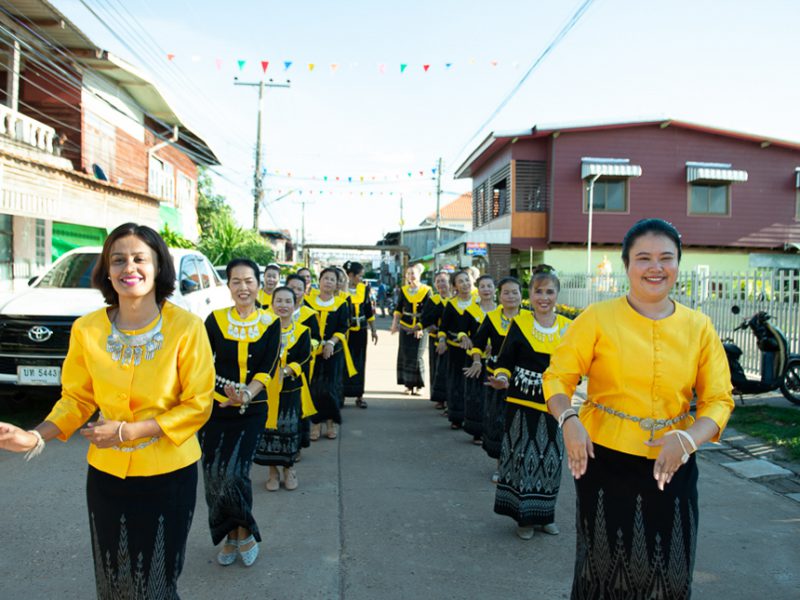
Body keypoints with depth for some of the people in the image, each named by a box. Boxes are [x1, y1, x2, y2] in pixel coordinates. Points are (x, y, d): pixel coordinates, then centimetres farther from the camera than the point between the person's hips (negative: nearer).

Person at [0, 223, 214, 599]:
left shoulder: (186, 328, -15)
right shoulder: (87, 329, -7)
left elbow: (197, 405, -13)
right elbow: (76, 399, 2)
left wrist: (127, 431, -19)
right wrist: (36, 437, -15)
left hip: (169, 474, -2)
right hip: (107, 473, 3)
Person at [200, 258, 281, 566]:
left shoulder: (270, 323, -3)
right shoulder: (216, 319, -3)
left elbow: (268, 370, -7)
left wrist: (246, 395, -24)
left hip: (252, 411, -1)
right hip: (215, 408, 1)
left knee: (235, 476, -11)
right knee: (214, 477, 5)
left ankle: (244, 534, 15)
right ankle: (230, 536, 28)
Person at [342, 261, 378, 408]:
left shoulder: (364, 289, 7)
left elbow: (369, 311, 14)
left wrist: (373, 330, 15)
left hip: (361, 331, 4)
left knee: (360, 363, 8)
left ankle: (359, 395, 15)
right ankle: (340, 394, 9)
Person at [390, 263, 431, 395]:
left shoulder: (426, 290, -3)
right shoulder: (403, 290, 4)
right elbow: (398, 309, 9)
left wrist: (420, 327, -11)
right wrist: (395, 323, -1)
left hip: (420, 328, -2)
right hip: (405, 327, 2)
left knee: (417, 356, -4)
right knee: (405, 356, 2)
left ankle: (418, 385, 8)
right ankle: (408, 385, 12)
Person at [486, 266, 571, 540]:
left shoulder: (567, 327, 3)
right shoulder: (519, 324, -4)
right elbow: (505, 361, -4)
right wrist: (502, 379, -23)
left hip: (553, 406, 3)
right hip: (522, 404, -2)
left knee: (550, 460, 11)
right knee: (523, 457, 3)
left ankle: (545, 515, 29)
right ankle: (524, 517, 19)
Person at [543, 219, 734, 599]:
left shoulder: (699, 327, 1)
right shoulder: (597, 318, -7)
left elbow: (719, 399, 0)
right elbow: (558, 377, -7)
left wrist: (688, 439, -19)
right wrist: (569, 420, -26)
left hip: (673, 467, 3)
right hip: (604, 461, -2)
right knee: (603, 566, 13)